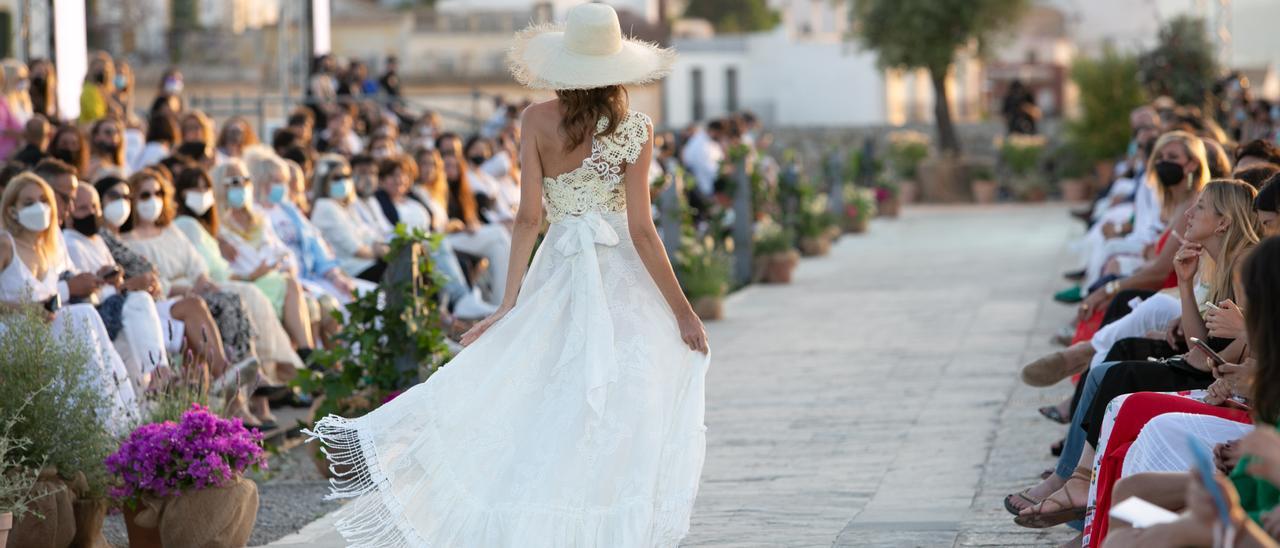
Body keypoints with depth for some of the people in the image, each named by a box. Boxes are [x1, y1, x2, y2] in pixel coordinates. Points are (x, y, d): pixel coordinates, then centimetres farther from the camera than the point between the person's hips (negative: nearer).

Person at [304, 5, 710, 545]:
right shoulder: (634, 129, -9)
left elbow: (529, 217, -5)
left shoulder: (538, 121, -3)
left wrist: (510, 302, -1)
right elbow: (641, 231, -10)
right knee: (622, 417, 3)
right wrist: (682, 309, -3)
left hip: (555, 276, 3)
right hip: (622, 278, -3)